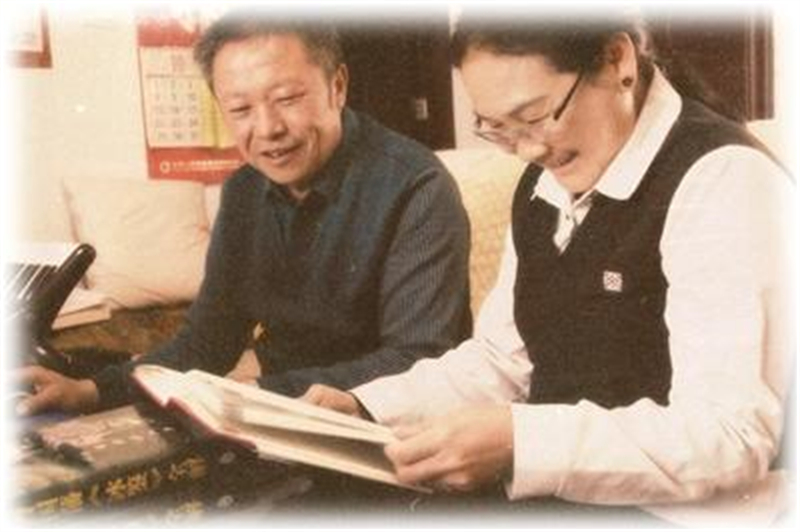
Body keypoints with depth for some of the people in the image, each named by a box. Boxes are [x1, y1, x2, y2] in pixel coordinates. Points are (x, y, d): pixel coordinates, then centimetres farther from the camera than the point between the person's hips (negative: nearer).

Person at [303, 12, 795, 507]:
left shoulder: (725, 180, -17)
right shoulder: (543, 183, 8)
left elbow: (734, 437, -24)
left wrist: (519, 445, -34)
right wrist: (365, 410, -1)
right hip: (543, 496, 7)